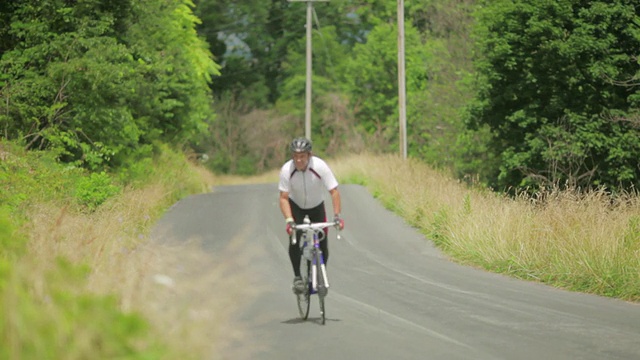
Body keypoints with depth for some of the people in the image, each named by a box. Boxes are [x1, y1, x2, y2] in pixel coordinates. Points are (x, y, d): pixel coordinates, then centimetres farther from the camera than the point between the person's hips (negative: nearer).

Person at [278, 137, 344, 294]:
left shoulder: (320, 166, -30)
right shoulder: (286, 170, -27)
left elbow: (334, 191, -28)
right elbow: (284, 197, -23)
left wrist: (337, 216, -37)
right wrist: (289, 220, -36)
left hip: (316, 206, 0)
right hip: (296, 206, 0)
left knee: (322, 243, -8)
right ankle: (297, 276, -8)